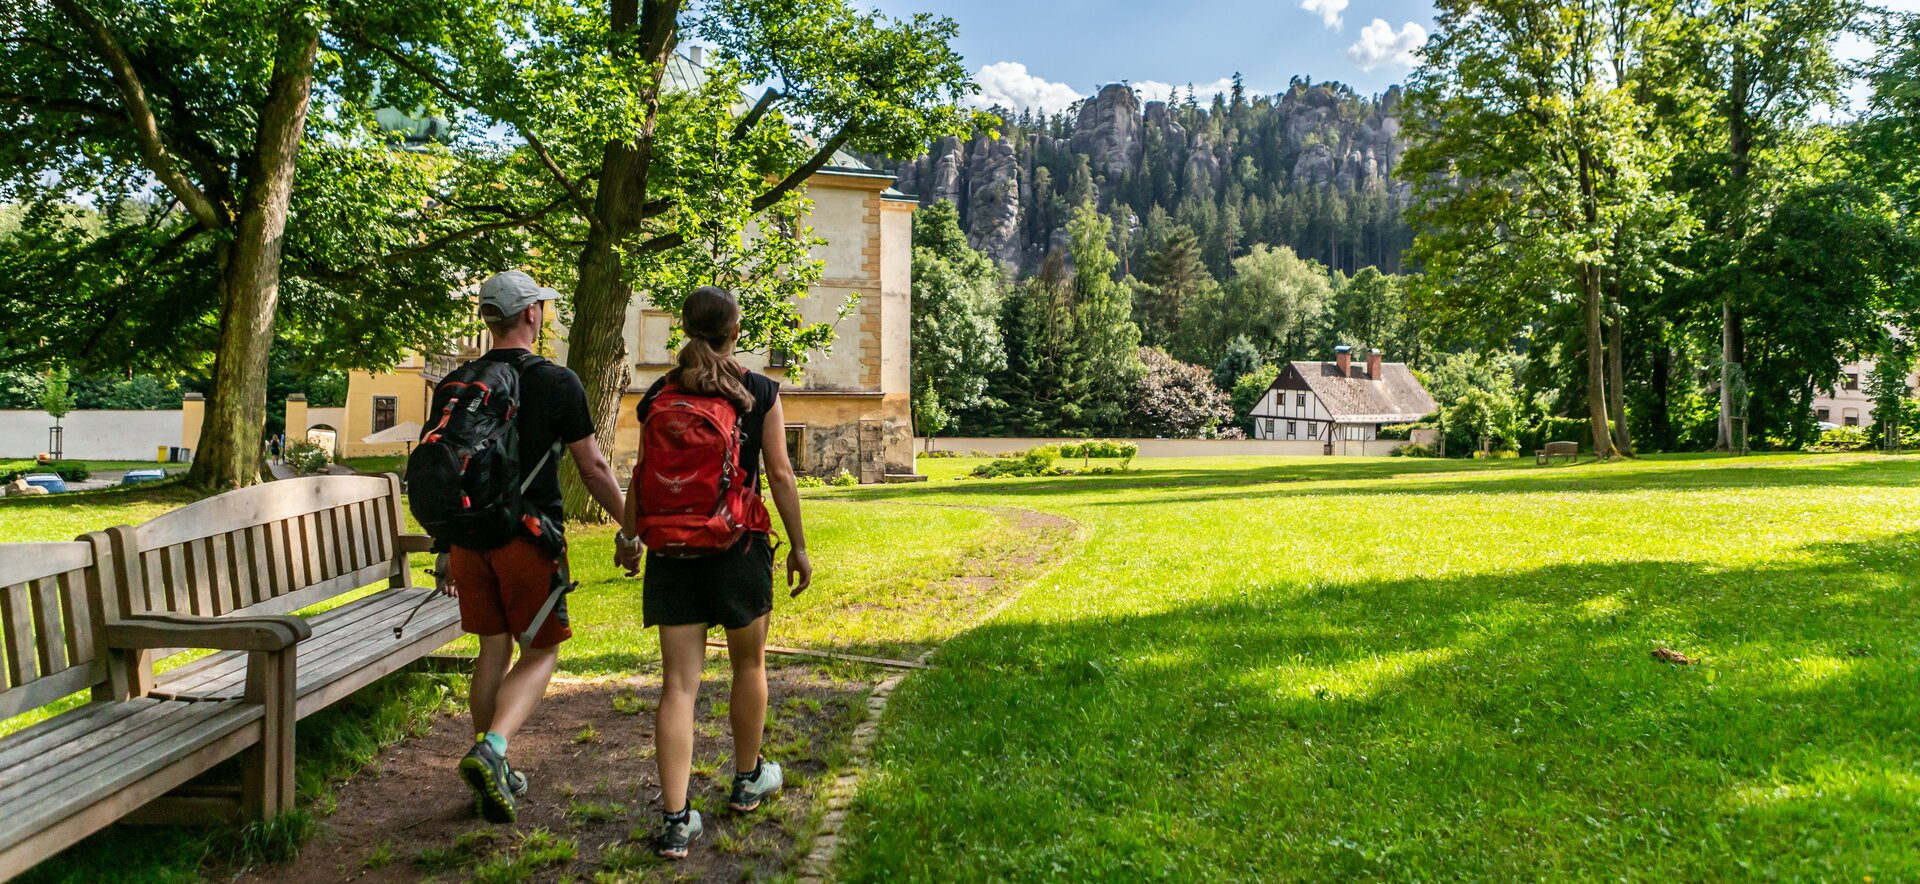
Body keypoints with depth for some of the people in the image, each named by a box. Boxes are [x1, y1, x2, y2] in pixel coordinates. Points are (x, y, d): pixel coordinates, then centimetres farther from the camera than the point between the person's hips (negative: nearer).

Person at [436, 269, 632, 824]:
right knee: (540, 652, 5)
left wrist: (445, 550, 20)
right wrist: (628, 526, 8)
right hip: (528, 535, -5)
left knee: (493, 650, 14)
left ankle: (495, 776, 20)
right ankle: (491, 748, -16)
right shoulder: (557, 382, -7)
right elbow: (593, 468, -4)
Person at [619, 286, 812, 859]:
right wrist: (798, 545, 2)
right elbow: (779, 474, -6)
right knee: (749, 665, 19)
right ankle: (748, 779, 36)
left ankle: (675, 820, -2)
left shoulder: (657, 396, 3)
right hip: (739, 547, -2)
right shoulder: (760, 392, -4)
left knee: (678, 682, 2)